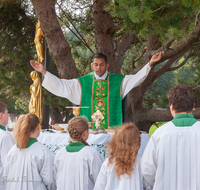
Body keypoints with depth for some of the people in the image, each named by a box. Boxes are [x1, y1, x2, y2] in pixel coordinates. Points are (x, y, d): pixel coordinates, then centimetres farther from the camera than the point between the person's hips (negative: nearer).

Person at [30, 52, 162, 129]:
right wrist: (43, 72, -1)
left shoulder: (118, 81, 9)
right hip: (89, 130, 0)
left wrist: (150, 64, -6)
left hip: (112, 130, 0)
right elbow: (61, 85, 6)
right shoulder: (83, 82, 8)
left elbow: (136, 79, 4)